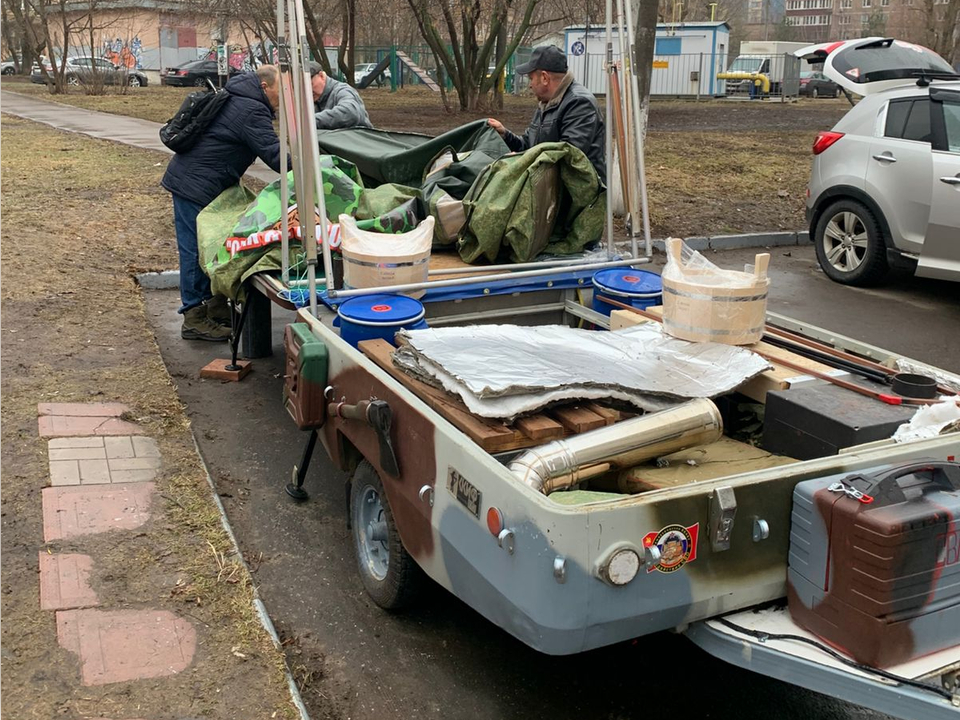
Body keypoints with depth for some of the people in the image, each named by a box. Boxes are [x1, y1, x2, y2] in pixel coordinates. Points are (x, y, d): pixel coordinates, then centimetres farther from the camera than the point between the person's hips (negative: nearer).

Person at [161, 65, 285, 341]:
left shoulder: (237, 98, 15)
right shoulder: (252, 112, -19)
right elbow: (274, 154, -24)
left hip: (190, 178, 11)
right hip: (195, 184, -11)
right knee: (196, 249, -6)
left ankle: (217, 307, 25)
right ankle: (194, 319, 0)